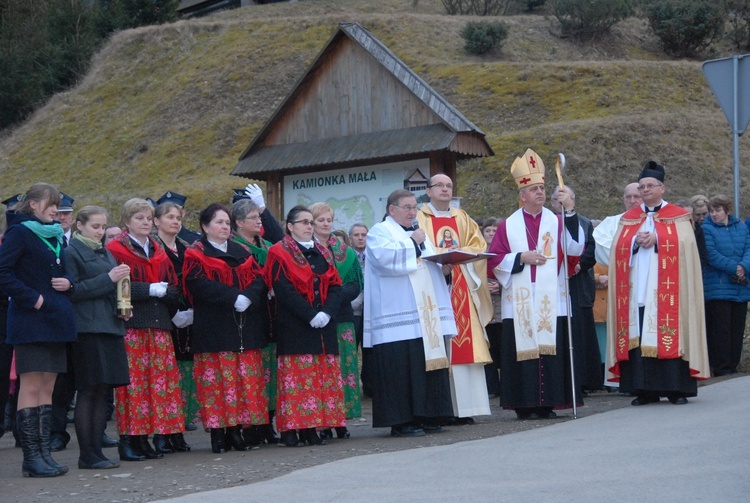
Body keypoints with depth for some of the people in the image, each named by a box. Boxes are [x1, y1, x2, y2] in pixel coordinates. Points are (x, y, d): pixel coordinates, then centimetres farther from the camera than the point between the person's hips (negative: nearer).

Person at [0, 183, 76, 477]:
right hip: (31, 321, -8)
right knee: (31, 387, -7)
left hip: (55, 320, 8)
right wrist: (32, 298, -18)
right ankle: (31, 457, -6)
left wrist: (68, 284, 2)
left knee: (47, 388, 7)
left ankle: (44, 453, 10)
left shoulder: (54, 236, 17)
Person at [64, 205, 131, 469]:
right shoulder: (72, 252, -3)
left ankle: (96, 450, 11)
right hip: (87, 327, -8)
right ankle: (87, 455, -4)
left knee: (103, 390, 6)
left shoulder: (104, 253, 21)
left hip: (110, 326, 8)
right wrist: (108, 278, -16)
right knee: (88, 391, -7)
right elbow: (73, 290, -14)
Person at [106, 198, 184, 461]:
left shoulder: (160, 252, 20)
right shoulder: (115, 250, 0)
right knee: (132, 380, -9)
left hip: (158, 325, 6)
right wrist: (149, 289, -16)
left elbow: (174, 289, 15)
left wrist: (164, 291, -7)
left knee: (158, 380, 3)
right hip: (129, 325, -6)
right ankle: (127, 440, -5)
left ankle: (143, 439, 9)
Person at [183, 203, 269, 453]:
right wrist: (234, 297, -21)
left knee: (245, 379, 3)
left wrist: (248, 297, -14)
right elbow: (200, 285, -15)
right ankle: (217, 434, -2)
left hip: (245, 327, 5)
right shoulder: (196, 255, 1)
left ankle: (236, 430, 10)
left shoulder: (242, 252, 18)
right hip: (213, 327, -5)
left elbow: (259, 279, 7)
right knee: (217, 380, -6)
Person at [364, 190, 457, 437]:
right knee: (401, 368, -10)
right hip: (397, 317, -8)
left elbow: (431, 265, 27)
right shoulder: (379, 232, 1)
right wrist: (412, 243, -8)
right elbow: (385, 258, -19)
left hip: (426, 315, 8)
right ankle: (401, 421, -8)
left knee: (428, 362, 5)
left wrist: (444, 266, 5)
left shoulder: (418, 232, 24)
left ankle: (427, 416, 11)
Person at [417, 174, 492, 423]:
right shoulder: (419, 218, 7)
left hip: (461, 290, 4)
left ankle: (463, 408, 0)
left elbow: (479, 245, 10)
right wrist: (442, 255, -18)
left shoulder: (462, 218, 20)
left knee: (464, 344, -2)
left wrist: (461, 253, -9)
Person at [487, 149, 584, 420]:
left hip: (551, 302, 1)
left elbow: (575, 248, -9)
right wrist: (521, 257, -8)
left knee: (551, 348, -2)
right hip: (520, 303, -1)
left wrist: (570, 211, -16)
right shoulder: (508, 225, 8)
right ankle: (525, 405, 2)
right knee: (523, 349, -3)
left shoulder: (557, 222, 8)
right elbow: (494, 259, 5)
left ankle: (547, 403, 4)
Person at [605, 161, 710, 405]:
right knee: (638, 336, -2)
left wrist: (656, 239, -13)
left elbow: (684, 245, -4)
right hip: (637, 289, 3)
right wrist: (636, 241, -10)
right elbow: (618, 248, 9)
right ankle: (645, 390, 1)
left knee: (669, 335, -7)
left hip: (665, 289, -3)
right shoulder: (628, 219, 18)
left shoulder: (677, 217, 9)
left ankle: (676, 388, -3)